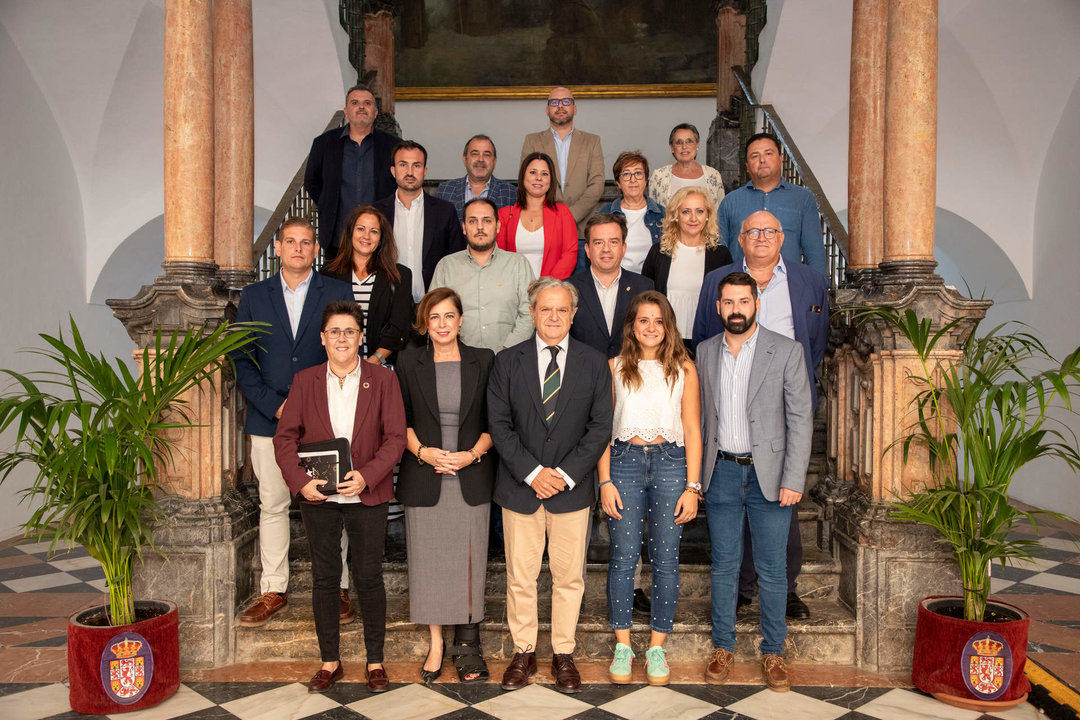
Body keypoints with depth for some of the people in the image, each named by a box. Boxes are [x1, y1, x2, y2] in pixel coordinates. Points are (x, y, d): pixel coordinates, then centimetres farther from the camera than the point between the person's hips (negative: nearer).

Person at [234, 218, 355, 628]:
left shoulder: (338, 294, 4)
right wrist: (275, 405, -8)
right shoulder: (254, 297, 9)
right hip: (269, 420, 2)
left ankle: (338, 588, 16)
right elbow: (242, 360, 4)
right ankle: (273, 591, 21)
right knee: (272, 506, 8)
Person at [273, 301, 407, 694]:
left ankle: (375, 661, 22)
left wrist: (367, 476, -18)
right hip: (318, 497, 2)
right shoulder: (305, 382, 4)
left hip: (367, 496, -1)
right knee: (324, 579, 11)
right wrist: (301, 481, -13)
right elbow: (285, 437, 2)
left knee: (370, 578, 6)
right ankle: (330, 662, 26)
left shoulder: (383, 380, 0)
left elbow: (395, 437, -5)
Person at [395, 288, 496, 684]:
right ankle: (435, 645, 17)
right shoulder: (409, 362, 5)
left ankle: (467, 644, 16)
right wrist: (422, 451, -10)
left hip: (471, 478, 0)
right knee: (428, 560, 5)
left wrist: (472, 454, -10)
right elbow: (399, 420, 6)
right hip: (424, 479, 1)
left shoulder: (483, 361, 4)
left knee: (469, 560, 3)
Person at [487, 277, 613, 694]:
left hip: (572, 487, 0)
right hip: (520, 487, 0)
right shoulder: (507, 362, 1)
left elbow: (601, 428, -2)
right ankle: (523, 652, 25)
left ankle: (563, 654, 25)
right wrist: (532, 472, -13)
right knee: (520, 576, 8)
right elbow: (499, 425, -3)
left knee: (569, 576, 9)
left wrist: (566, 474, -12)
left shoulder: (594, 364, 2)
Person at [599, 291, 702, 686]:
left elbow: (692, 430, 5)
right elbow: (603, 428, 6)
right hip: (625, 462, 0)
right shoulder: (614, 367, 8)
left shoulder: (683, 368, 8)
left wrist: (692, 486, -1)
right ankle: (622, 646, 15)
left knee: (665, 560, 3)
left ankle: (656, 648, 17)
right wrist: (605, 481, -3)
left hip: (671, 463, 0)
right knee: (623, 557, 0)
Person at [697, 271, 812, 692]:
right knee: (724, 565, 10)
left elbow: (801, 419, -6)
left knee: (772, 569, 5)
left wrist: (793, 481, -11)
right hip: (722, 472, 3)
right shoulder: (705, 352, 6)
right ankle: (723, 648, 23)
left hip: (769, 475, -2)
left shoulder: (786, 352, -4)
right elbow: (701, 415, 11)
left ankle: (773, 653, 20)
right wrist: (697, 474, 6)